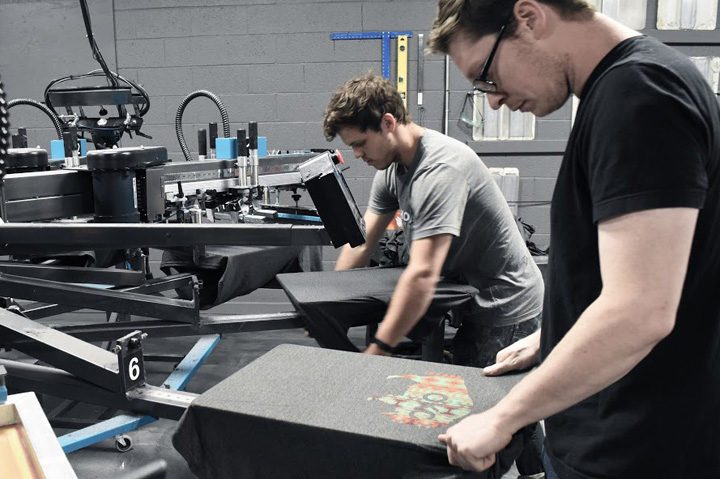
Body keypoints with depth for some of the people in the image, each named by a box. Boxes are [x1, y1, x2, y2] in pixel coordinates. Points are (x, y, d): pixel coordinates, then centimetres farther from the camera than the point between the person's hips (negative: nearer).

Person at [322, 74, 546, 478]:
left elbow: (423, 275, -35)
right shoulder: (392, 165, 1)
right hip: (470, 301, 9)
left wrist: (377, 350, -32)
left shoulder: (441, 168, -28)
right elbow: (361, 244, 6)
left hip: (507, 311, -9)